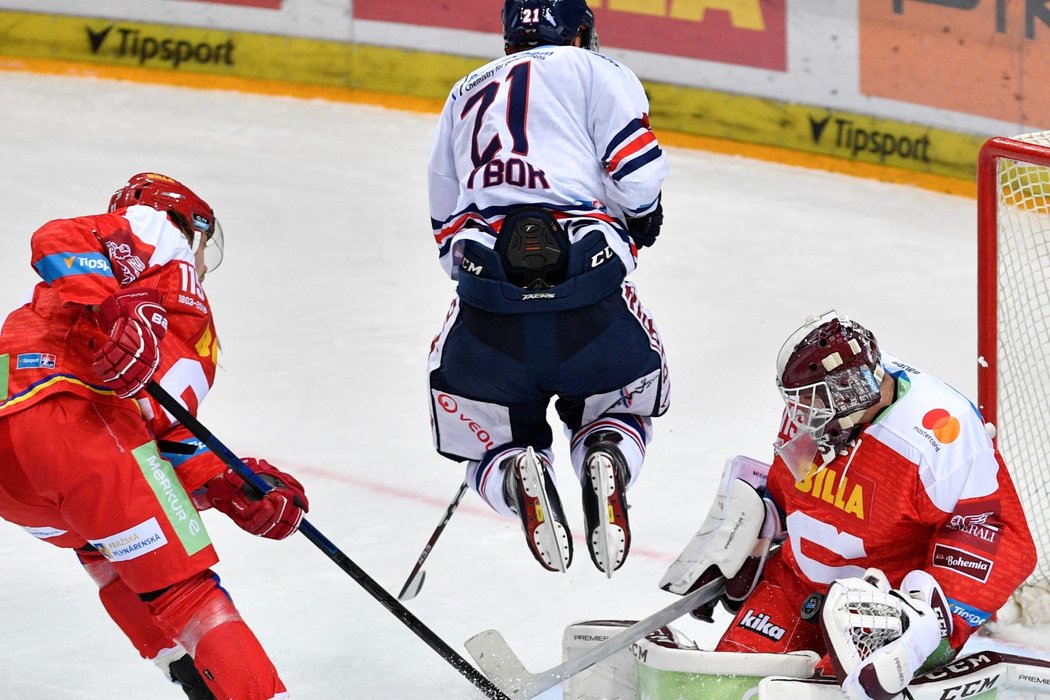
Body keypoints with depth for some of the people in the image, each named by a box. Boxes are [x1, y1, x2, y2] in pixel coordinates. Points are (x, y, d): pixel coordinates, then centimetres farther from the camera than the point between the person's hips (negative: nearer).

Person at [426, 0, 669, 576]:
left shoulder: (465, 95, 27)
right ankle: (607, 462, -10)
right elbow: (637, 172, -2)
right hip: (588, 289, -2)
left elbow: (446, 227, 29)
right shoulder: (596, 73, 12)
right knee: (620, 405, 26)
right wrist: (642, 220, 18)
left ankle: (516, 475, -16)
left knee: (492, 442, 21)